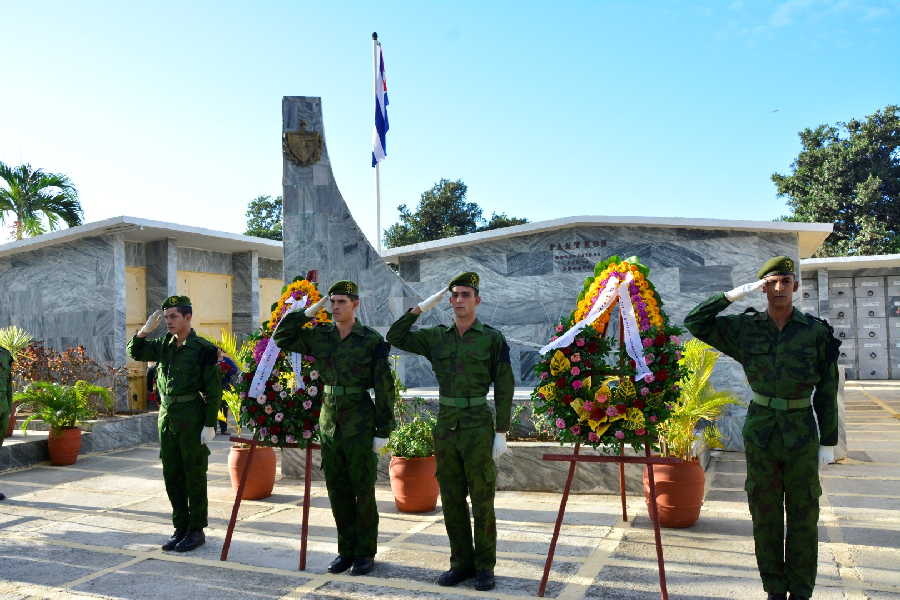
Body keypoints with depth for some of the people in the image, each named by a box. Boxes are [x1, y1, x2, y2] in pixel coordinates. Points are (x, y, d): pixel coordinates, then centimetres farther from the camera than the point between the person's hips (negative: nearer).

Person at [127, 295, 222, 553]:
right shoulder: (164, 345, 9)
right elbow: (134, 352, 19)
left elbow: (214, 389, -11)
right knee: (172, 475, 12)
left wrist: (209, 425, -14)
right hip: (166, 415, 7)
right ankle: (180, 528, 24)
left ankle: (196, 530, 14)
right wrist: (146, 329, 2)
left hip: (191, 416, -7)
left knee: (194, 475, 2)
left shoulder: (202, 348, -10)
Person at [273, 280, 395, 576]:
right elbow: (281, 338, 10)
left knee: (363, 489, 4)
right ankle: (346, 550, 24)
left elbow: (384, 387, -7)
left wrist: (383, 430, -9)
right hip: (328, 421, 5)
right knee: (337, 489, 11)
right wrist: (309, 311, 0)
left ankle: (366, 552, 18)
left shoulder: (372, 340, -8)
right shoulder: (319, 336, 5)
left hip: (360, 423, -5)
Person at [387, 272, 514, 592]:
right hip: (445, 425, 4)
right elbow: (395, 337, 4)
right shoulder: (436, 337, 7)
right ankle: (461, 562, 23)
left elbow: (504, 388, -4)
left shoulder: (493, 338, -4)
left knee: (482, 499, 4)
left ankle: (485, 566, 16)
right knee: (452, 499, 11)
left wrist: (501, 432, -8)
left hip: (478, 427, -4)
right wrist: (421, 307, -2)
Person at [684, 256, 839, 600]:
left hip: (802, 436, -1)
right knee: (765, 515, 9)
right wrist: (736, 294, -12)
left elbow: (827, 392, 0)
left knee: (803, 516, 8)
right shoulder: (745, 328, -2)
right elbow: (695, 323, -6)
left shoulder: (816, 332, -5)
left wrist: (829, 442, 0)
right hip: (760, 433, 1)